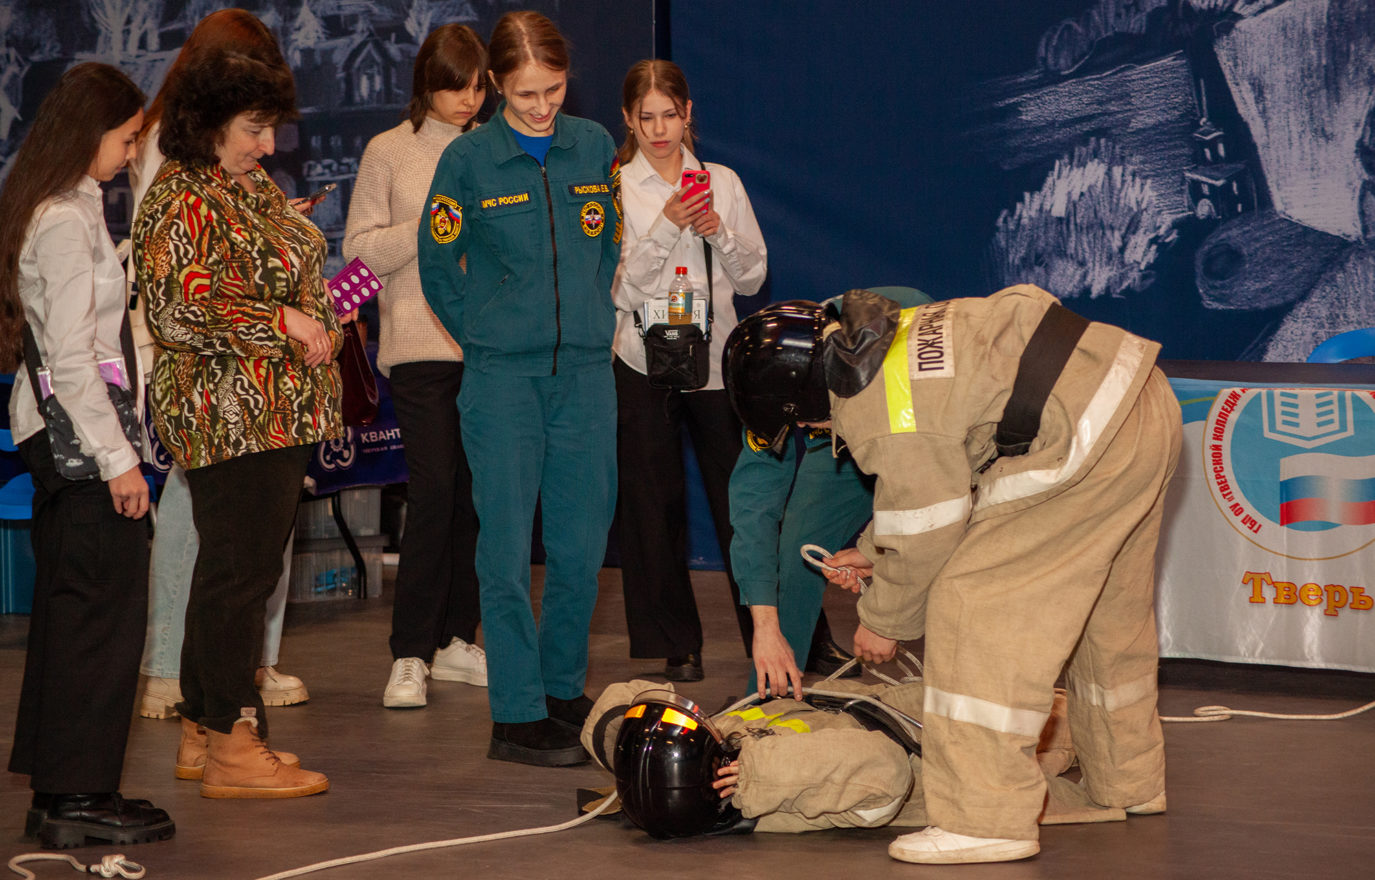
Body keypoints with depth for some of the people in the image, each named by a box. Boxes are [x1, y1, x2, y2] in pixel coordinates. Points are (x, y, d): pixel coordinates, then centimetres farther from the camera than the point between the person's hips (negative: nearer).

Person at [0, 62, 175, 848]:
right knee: (106, 605, -7)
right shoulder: (67, 222, -15)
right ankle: (79, 798, -4)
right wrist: (117, 457, -17)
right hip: (77, 430, -10)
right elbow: (71, 357, -19)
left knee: (70, 606, 13)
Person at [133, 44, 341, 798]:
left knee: (241, 571, 12)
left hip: (278, 415, 10)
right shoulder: (182, 204, -12)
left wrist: (321, 325, 18)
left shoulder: (257, 189, 18)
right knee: (239, 571, -8)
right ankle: (229, 745, -5)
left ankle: (203, 730, 19)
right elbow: (182, 308, -21)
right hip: (227, 417, -10)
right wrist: (284, 324, -20)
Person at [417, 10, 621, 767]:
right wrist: (491, 340, 6)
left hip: (585, 372, 3)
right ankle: (517, 715, 0)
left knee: (582, 542, 6)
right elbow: (437, 270, 6)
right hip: (502, 379, -3)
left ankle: (564, 690, 21)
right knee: (507, 548, -4)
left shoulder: (594, 148, 8)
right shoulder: (467, 160, -3)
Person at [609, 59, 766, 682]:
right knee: (656, 507, 2)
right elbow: (620, 288, -6)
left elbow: (752, 277, 11)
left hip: (717, 357, 2)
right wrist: (667, 228, -16)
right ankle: (678, 647, 10)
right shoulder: (614, 189, 2)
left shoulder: (722, 182, 11)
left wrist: (720, 233, -7)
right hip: (644, 363, -2)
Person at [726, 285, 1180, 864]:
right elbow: (942, 476, 26)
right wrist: (873, 552, 31)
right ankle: (1129, 783, 43)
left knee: (969, 602, -8)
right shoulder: (892, 338, 14)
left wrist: (883, 621, 10)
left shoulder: (882, 419, -17)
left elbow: (927, 534, -7)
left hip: (1089, 448, -11)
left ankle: (987, 820, -10)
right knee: (1109, 609, 25)